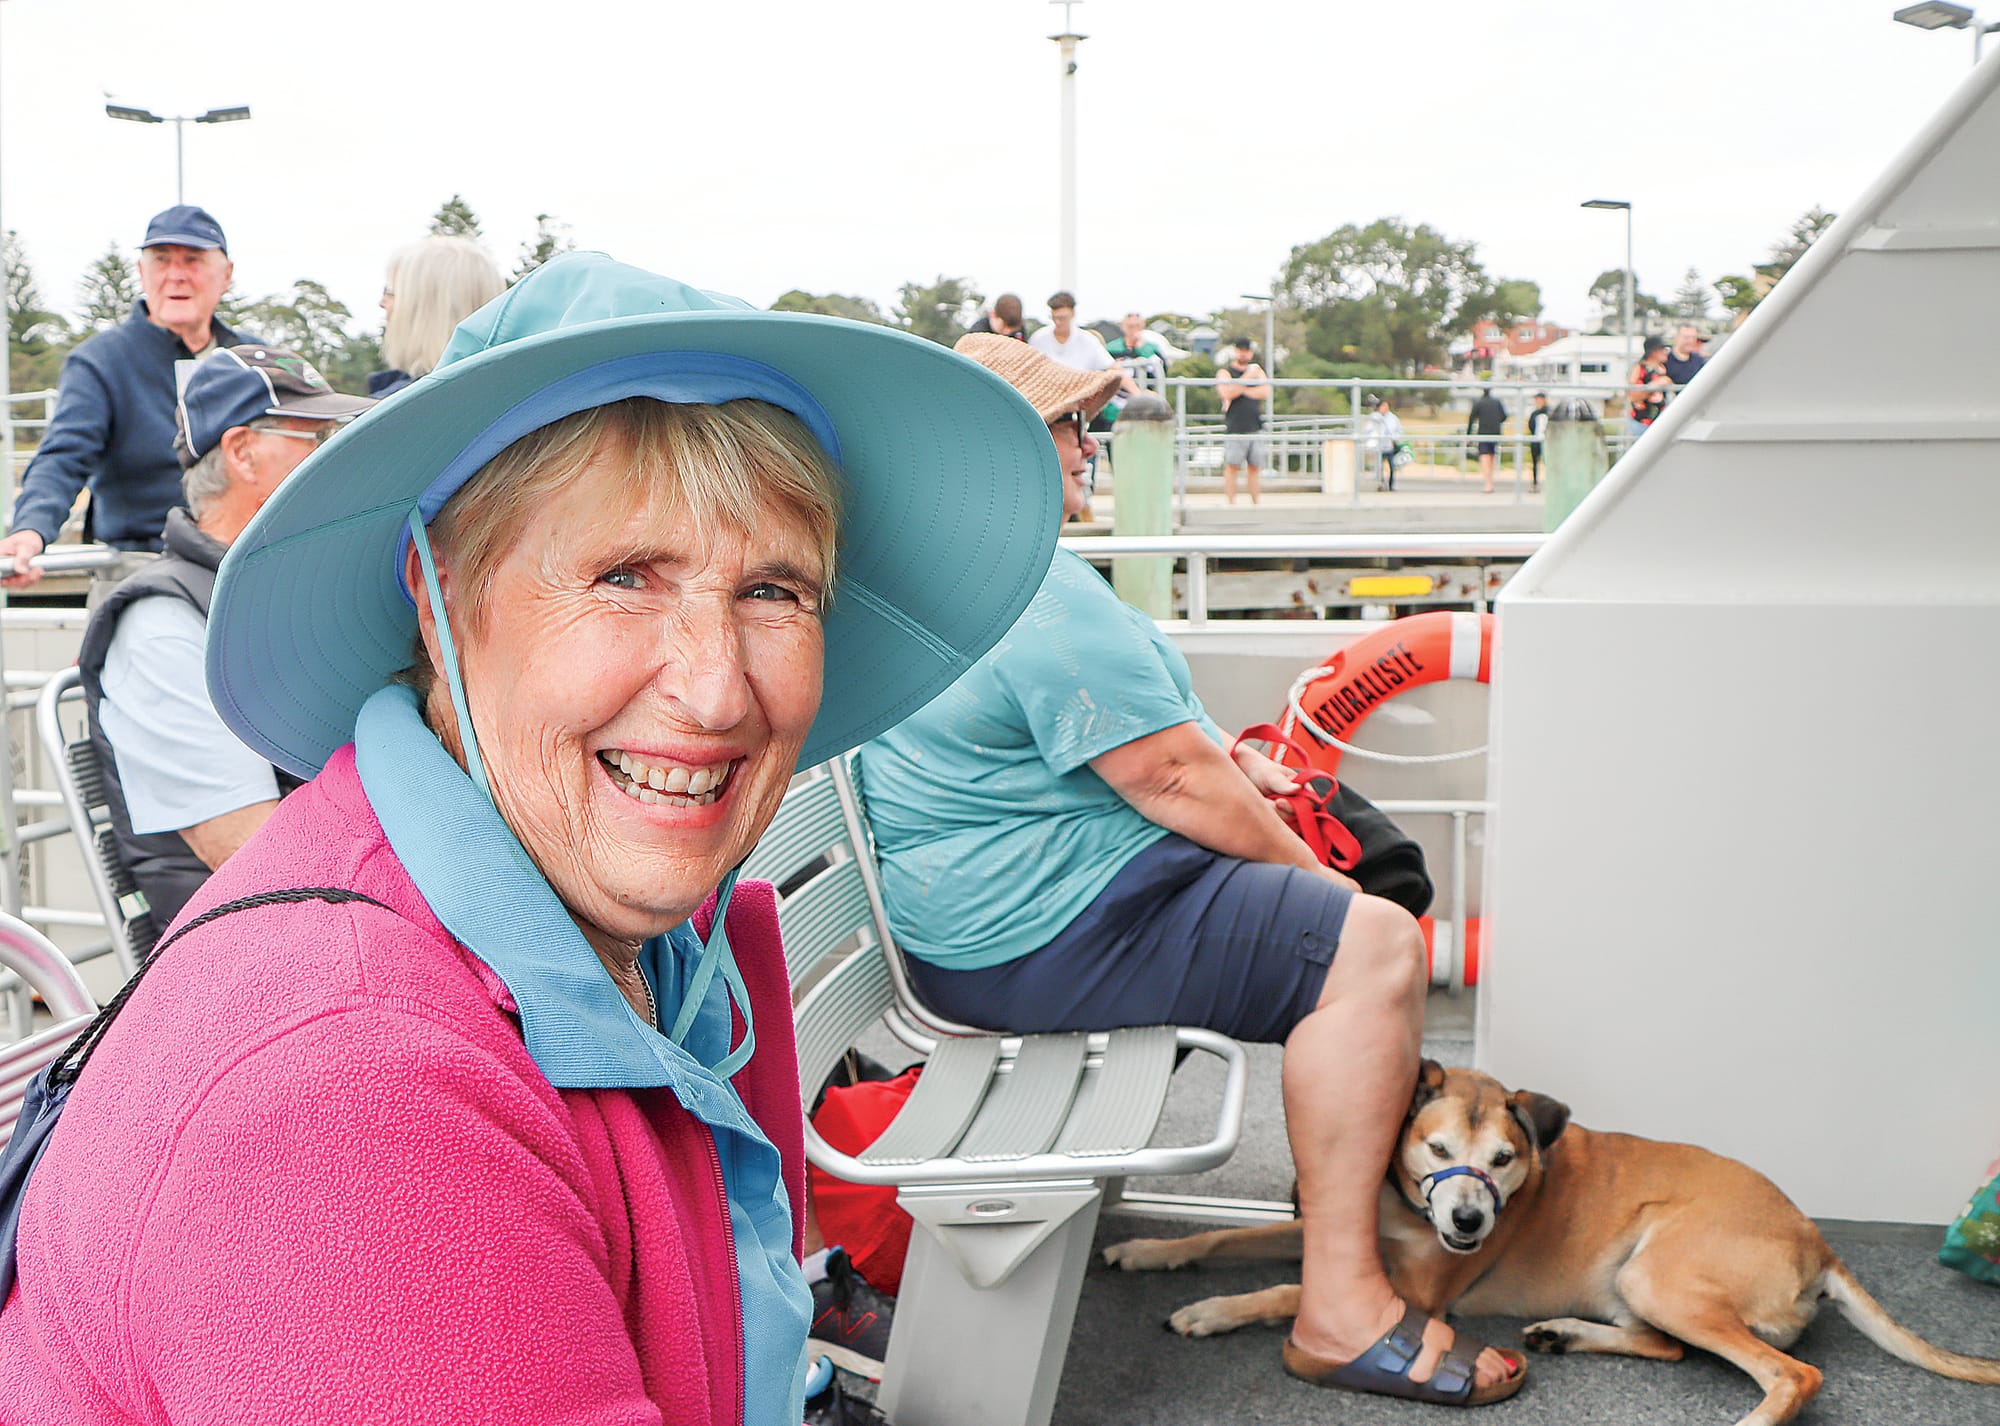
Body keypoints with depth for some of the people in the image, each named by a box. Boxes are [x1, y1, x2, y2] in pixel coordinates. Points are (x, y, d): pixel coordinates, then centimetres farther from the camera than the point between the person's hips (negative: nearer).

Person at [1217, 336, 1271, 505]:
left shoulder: (1257, 371, 17)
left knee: (1254, 467, 4)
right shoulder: (1225, 373, 5)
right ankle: (1230, 503, -6)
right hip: (1234, 428, -4)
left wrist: (1241, 390, -8)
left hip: (1255, 427, 4)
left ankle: (1255, 504, 7)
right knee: (1231, 466, -8)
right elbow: (1227, 393, -14)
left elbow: (1265, 393, 1)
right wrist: (1247, 377, -11)